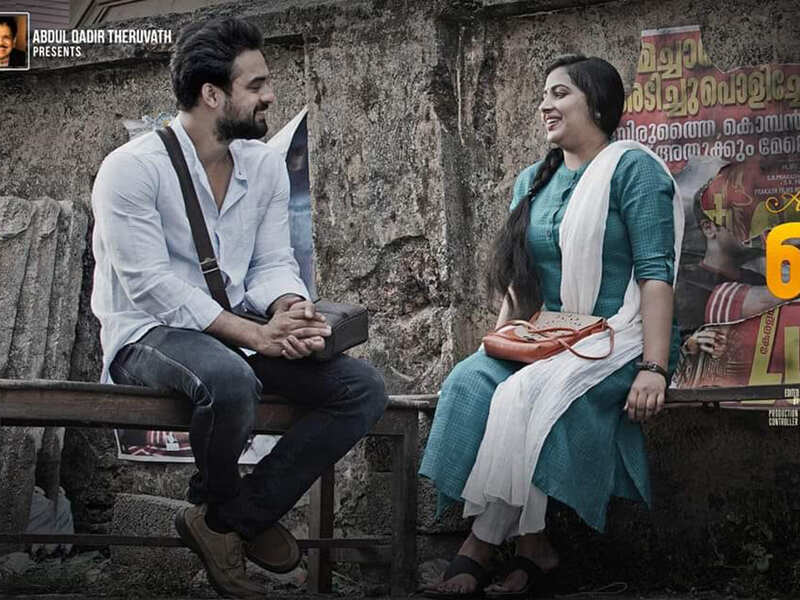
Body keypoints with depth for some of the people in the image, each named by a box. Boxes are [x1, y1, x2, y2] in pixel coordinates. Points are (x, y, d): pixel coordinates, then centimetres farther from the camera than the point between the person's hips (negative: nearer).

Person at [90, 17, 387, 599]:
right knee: (230, 379, -40)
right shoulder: (132, 168, -13)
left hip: (237, 334, 7)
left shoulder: (266, 164, 7)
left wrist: (294, 312, -18)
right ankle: (216, 503, -7)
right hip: (149, 335, -7)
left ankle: (231, 520, -8)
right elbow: (151, 284, -20)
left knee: (363, 387, -12)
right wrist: (256, 335, -27)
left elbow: (272, 263, 7)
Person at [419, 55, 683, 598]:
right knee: (469, 382, -24)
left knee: (524, 395, -32)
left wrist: (654, 368, -20)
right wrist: (498, 343, 5)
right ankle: (532, 550, -26)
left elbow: (655, 273, -11)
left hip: (619, 339, -6)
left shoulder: (633, 168, -3)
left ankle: (481, 548, -23)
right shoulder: (532, 182, 18)